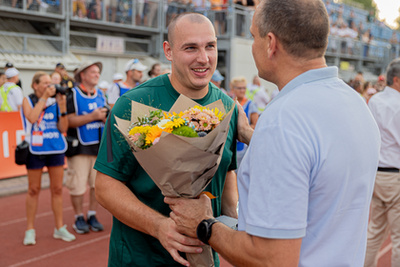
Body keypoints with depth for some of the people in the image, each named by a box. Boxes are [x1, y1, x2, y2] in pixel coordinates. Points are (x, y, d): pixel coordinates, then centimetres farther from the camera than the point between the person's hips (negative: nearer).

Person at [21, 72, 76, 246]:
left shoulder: (55, 101, 4)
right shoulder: (28, 100, -1)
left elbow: (63, 128, 0)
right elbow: (32, 118, -22)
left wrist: (63, 107, -11)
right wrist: (44, 97, -17)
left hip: (56, 150, 3)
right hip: (35, 151, -3)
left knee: (57, 189, 8)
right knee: (34, 190, 5)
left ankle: (59, 228, 19)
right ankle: (30, 229, 17)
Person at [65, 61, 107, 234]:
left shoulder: (101, 95, 14)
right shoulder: (73, 95, -5)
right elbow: (69, 121, -14)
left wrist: (105, 118, -3)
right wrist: (92, 116, -18)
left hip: (100, 146, 5)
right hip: (80, 147, -5)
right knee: (78, 184, -3)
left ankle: (92, 216, 21)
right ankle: (79, 218, 13)